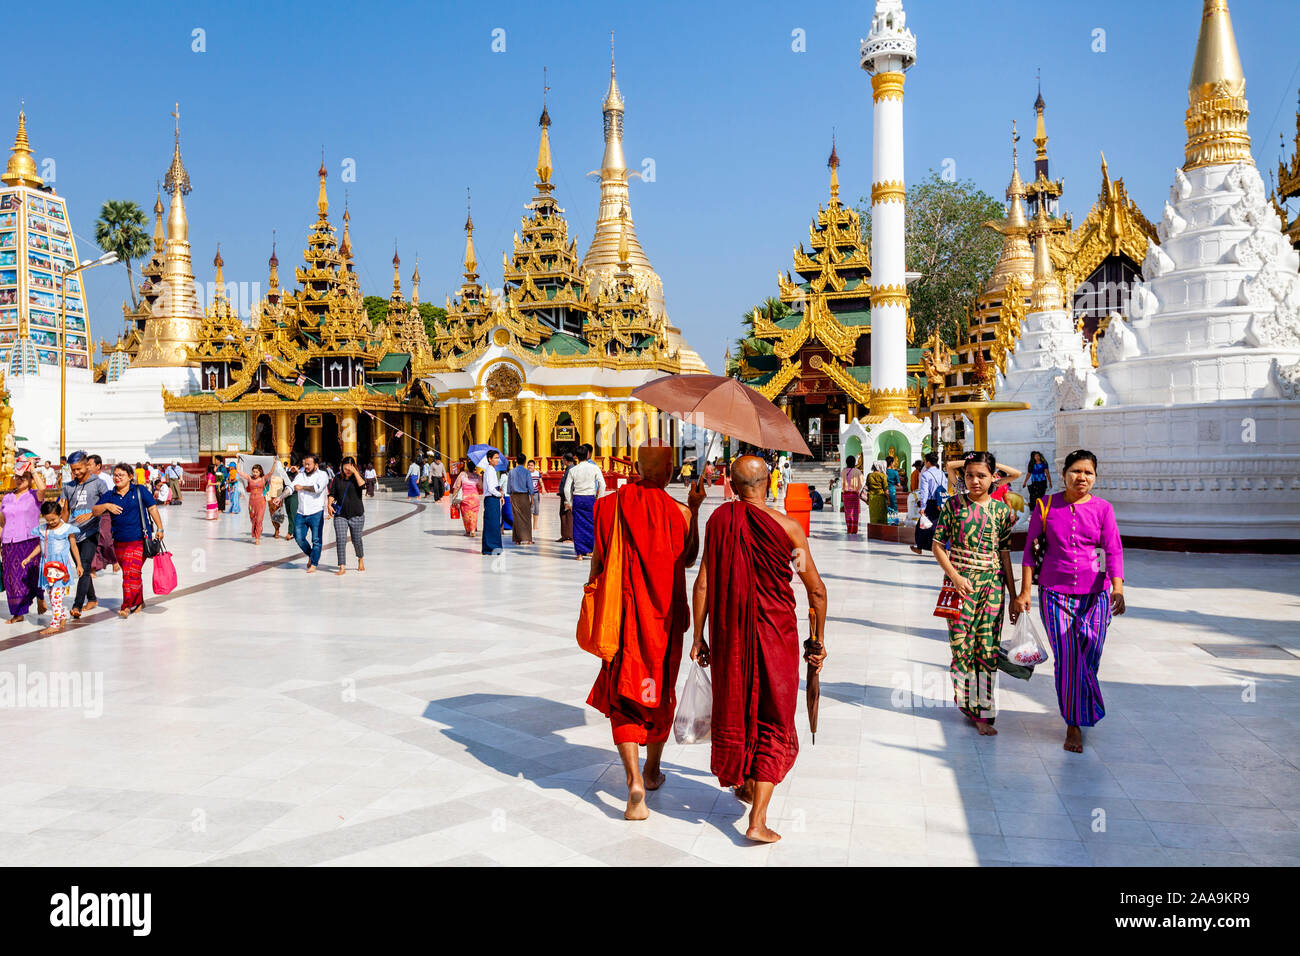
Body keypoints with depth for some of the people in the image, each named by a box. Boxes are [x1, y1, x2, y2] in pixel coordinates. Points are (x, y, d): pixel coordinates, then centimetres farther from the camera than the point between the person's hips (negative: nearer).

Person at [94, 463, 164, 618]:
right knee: (130, 573, 12)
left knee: (131, 573, -13)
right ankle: (138, 602, 27)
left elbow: (152, 508, 2)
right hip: (119, 542, 4)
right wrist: (106, 506, -17)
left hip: (139, 540, -4)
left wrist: (159, 529, -2)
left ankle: (127, 606, -10)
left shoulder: (140, 491, 1)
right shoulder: (110, 496, 9)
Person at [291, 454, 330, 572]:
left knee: (316, 540, -3)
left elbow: (318, 488, -18)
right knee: (299, 537, 2)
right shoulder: (301, 475, 14)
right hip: (301, 513, 4)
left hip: (316, 513, -4)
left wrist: (302, 487, -10)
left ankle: (314, 564, 6)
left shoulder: (322, 475, 0)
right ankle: (310, 555, 27)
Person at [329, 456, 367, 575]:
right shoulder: (337, 478, 6)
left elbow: (362, 486, -21)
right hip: (340, 514, 1)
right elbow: (332, 494, 8)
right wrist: (330, 505, -8)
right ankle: (342, 567, -8)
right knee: (340, 540, -9)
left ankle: (360, 559, 35)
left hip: (356, 514, -1)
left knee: (356, 540, 6)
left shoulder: (357, 477, 0)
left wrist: (355, 472, -19)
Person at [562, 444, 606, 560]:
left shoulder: (573, 470, -1)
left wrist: (570, 502, 10)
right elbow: (602, 485, -7)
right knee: (591, 524, 12)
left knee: (578, 526, 5)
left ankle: (580, 552, 3)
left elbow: (567, 489, 0)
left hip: (577, 499, 1)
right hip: (590, 498, -1)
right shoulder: (594, 468, -4)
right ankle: (590, 550, 14)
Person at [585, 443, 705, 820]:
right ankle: (653, 771, 37)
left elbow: (598, 562, 0)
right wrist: (694, 509, 11)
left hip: (622, 614, 0)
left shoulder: (609, 505, -7)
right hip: (665, 615, 1)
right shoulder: (679, 512, -11)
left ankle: (634, 781, -13)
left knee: (623, 697, 3)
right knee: (660, 692, 19)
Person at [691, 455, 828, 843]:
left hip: (729, 634, 2)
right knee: (773, 723, 6)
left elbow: (702, 584, -5)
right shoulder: (787, 527, -10)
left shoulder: (718, 520, -5)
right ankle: (758, 820, 0)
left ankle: (742, 782, 43)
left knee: (734, 708, 23)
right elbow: (816, 589, -5)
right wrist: (819, 640, 7)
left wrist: (698, 637, 4)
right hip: (776, 633, -2)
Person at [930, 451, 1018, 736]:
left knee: (988, 647, 0)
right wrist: (955, 576, -12)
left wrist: (1015, 596, 8)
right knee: (961, 644, -1)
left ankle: (983, 712, 6)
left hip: (992, 584, 1)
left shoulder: (1001, 510, 5)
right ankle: (966, 700, 19)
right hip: (960, 581, -1)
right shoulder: (954, 504, 0)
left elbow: (1005, 553, 9)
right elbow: (938, 544, 1)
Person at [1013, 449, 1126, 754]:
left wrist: (1118, 588, -21)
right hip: (1055, 593, -1)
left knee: (1088, 659, 3)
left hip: (1095, 594, 1)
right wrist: (1025, 591, -1)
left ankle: (1084, 713, 30)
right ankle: (1073, 724, 11)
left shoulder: (1103, 509, 1)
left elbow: (1114, 551, -6)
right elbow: (1030, 550, 5)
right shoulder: (1046, 506, 1)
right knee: (1067, 659, -4)